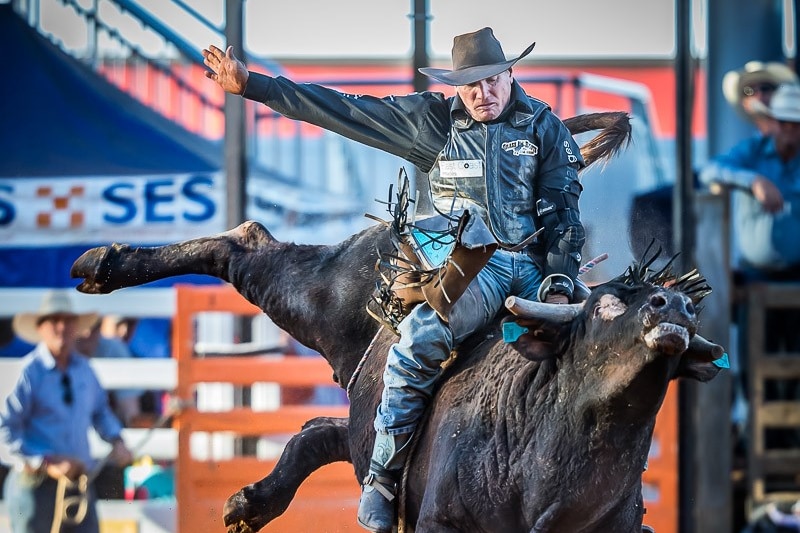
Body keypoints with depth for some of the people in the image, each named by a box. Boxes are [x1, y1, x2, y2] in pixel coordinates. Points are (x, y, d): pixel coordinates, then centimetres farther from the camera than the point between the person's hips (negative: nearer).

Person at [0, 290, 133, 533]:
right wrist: (46, 463, -17)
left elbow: (100, 410, 25)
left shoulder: (83, 369, 9)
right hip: (36, 483, -6)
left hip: (79, 483, 6)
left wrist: (116, 440, 6)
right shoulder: (29, 372, -10)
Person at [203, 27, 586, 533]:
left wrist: (560, 283, -6)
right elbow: (341, 109, 7)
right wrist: (250, 84, 4)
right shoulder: (433, 120, 8)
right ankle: (382, 480, -19)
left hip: (538, 263, 1)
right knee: (417, 341, -29)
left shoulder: (544, 125, 9)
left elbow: (562, 207, 7)